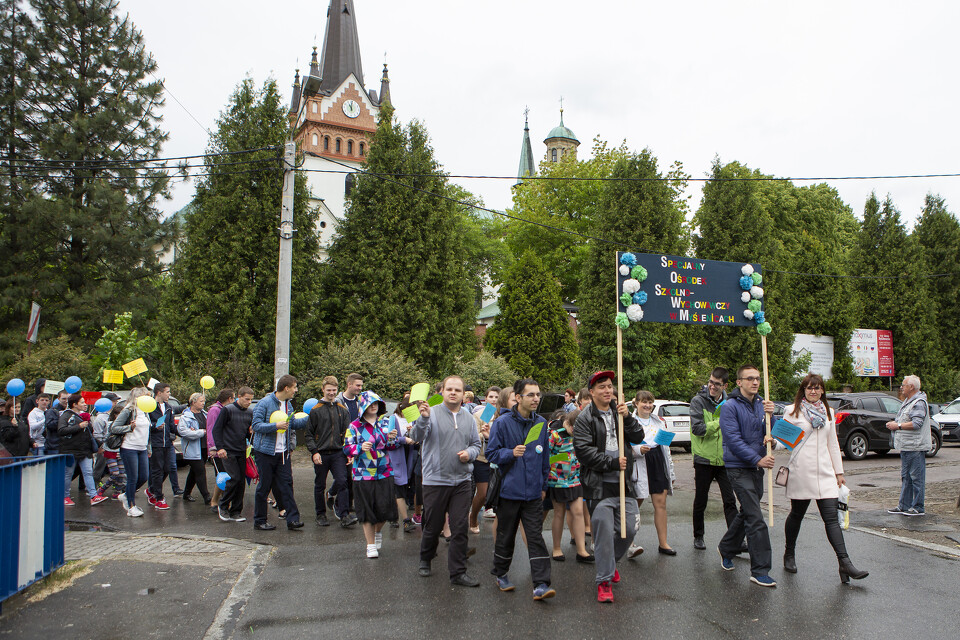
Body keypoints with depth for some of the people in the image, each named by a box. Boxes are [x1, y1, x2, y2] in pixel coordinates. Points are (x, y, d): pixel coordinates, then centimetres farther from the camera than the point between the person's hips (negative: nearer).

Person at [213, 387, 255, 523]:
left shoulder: (250, 413, 9)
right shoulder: (227, 410, -7)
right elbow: (217, 429, -6)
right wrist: (220, 448, -13)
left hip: (242, 452, 5)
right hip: (228, 452, -5)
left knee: (241, 481, 3)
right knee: (234, 478, -14)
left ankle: (235, 513, 12)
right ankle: (223, 507, 6)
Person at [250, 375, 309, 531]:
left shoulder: (288, 405, 10)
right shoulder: (264, 403, -13)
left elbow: (293, 423, 19)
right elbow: (256, 425, -17)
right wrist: (276, 426, -26)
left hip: (283, 452, 6)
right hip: (265, 451, -6)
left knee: (286, 484, 3)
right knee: (264, 486, 3)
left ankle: (292, 519, 4)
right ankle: (259, 521, 16)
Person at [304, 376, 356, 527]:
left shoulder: (343, 410, 8)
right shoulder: (316, 410, -1)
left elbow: (347, 433, 10)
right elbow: (308, 434, 0)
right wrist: (314, 452, -10)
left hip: (338, 453, 1)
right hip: (321, 455, -1)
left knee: (342, 482, -9)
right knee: (320, 486, 9)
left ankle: (344, 516, -8)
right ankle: (321, 515, 22)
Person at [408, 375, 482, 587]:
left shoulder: (468, 418, 9)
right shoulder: (432, 413, -7)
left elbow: (476, 444, 16)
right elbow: (416, 437, -20)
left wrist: (469, 453, -6)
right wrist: (423, 418, -39)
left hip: (462, 481, 3)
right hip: (435, 480, -3)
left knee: (460, 528, 3)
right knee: (433, 527, 10)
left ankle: (458, 573, 13)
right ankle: (425, 560, 36)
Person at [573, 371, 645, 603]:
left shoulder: (619, 412, 12)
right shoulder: (585, 419, -4)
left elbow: (638, 437, 4)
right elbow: (584, 450, -12)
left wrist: (627, 417, -13)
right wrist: (613, 463, -15)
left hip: (623, 482, 5)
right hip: (599, 485, -5)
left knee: (629, 528, 7)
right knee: (604, 531, -6)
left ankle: (610, 561, 33)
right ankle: (604, 581, 6)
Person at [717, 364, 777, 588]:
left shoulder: (761, 404, 9)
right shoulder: (730, 406, -11)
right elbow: (733, 439, -16)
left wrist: (770, 415, -12)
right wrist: (757, 459, -18)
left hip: (757, 468, 7)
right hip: (739, 468, -7)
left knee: (746, 513, 18)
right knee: (756, 519, -10)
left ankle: (726, 549, 37)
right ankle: (760, 571, -4)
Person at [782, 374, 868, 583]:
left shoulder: (828, 412, 15)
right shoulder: (792, 411, 2)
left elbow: (833, 443, 19)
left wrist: (839, 471, 16)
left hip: (824, 472, 3)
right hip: (801, 471, -3)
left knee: (832, 517, -5)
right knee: (797, 514, 8)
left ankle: (845, 563, -10)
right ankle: (789, 554, 25)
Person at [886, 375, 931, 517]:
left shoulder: (919, 403, -14)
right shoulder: (908, 401, 18)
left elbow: (916, 423, -23)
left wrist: (898, 426, -16)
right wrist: (894, 423, 8)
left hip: (915, 447, -10)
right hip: (906, 446, 10)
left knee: (916, 478, -4)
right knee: (905, 477, 13)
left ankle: (918, 508, 2)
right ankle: (904, 506, 18)